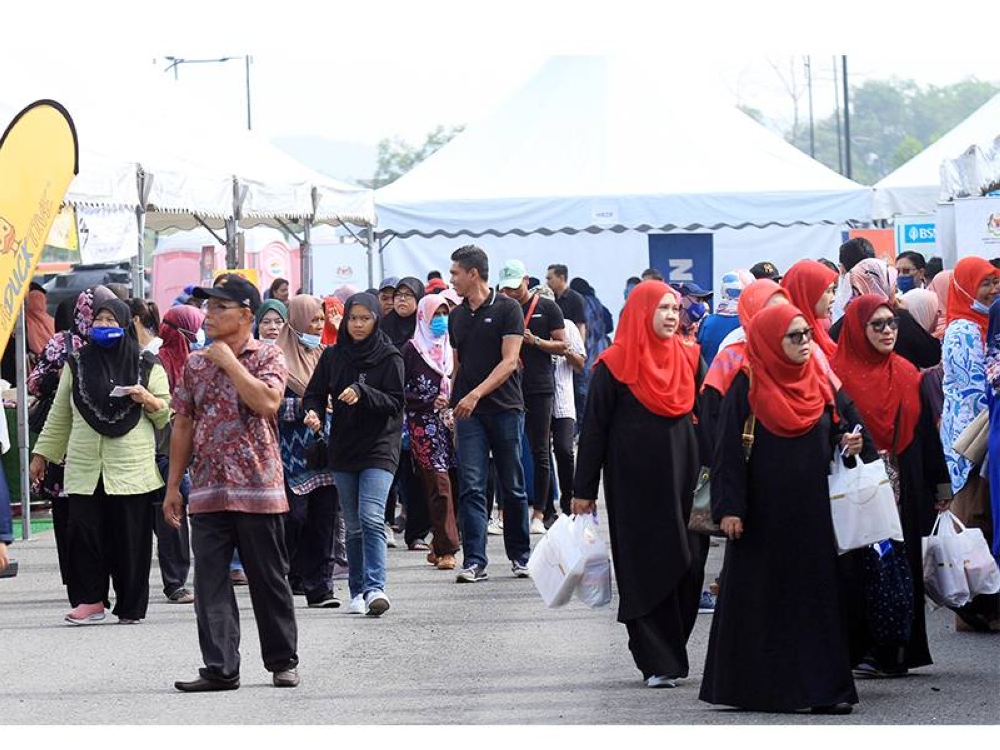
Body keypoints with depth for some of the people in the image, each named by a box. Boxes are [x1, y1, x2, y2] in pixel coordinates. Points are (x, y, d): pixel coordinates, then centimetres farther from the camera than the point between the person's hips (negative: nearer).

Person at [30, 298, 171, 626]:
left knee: (130, 537, -2)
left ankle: (130, 605, 8)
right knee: (83, 531, -8)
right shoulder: (77, 364, 13)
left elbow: (169, 413, 10)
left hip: (132, 469, -2)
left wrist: (148, 399, -10)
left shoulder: (147, 366, 7)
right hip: (84, 469, 2)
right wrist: (42, 454, 16)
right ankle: (90, 599, 1)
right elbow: (59, 414, 18)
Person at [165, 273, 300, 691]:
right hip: (207, 493, 4)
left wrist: (229, 360, -13)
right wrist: (173, 486, 12)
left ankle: (282, 662, 17)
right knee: (210, 584, -1)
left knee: (269, 581, 5)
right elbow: (183, 426, 14)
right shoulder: (195, 364, 11)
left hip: (257, 490, -4)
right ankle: (220, 669, 0)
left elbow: (266, 403, -21)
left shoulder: (268, 358, -2)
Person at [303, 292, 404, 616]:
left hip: (379, 449, -4)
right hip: (343, 449, 4)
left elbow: (396, 403, -7)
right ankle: (357, 592, 14)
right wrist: (313, 411, -13)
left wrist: (362, 394, -23)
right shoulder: (332, 356, 7)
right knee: (353, 525, 8)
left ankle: (375, 587, -24)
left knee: (372, 517, -19)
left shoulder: (389, 358, -3)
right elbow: (314, 393, 10)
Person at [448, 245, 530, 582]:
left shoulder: (507, 309, -3)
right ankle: (474, 561, -9)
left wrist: (477, 393, -22)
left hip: (505, 408, -4)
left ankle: (520, 555, 17)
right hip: (469, 413, 4)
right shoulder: (456, 316, 13)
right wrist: (453, 405, 11)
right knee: (471, 487, -6)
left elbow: (509, 361, -12)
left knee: (512, 488, 4)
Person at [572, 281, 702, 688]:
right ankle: (657, 663, 1)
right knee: (644, 568, -2)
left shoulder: (688, 358, 8)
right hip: (634, 482, -4)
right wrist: (584, 489, -5)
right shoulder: (615, 365, -4)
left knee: (687, 566, 1)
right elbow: (594, 427, -3)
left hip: (681, 477, 4)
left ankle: (670, 652, 13)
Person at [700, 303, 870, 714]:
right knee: (760, 599, 2)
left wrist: (852, 444, -8)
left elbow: (845, 428, 16)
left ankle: (824, 687, 1)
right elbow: (729, 450, -6)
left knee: (817, 595, 0)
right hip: (764, 514, -3)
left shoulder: (823, 384, 9)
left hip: (813, 512, 3)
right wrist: (729, 508, -13)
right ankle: (754, 686, 10)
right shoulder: (746, 388, -4)